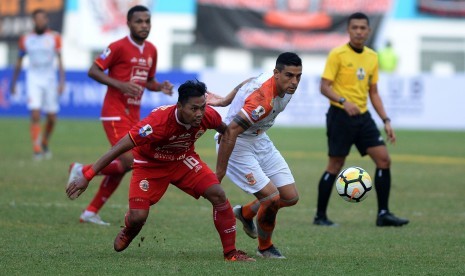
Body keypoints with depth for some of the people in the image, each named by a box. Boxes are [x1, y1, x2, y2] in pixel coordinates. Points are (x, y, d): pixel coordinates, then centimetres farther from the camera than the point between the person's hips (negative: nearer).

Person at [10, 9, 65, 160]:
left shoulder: (54, 38, -1)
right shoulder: (26, 39, 2)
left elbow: (59, 61, -2)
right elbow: (19, 61, 12)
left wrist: (62, 81, -12)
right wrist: (13, 83, 14)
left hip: (50, 79, 1)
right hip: (33, 79, -1)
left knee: (51, 118, 5)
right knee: (35, 115, -14)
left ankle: (45, 144, 30)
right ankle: (37, 149, -10)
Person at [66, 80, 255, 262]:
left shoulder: (208, 116, -24)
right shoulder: (159, 121, -39)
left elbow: (225, 130, 3)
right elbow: (120, 147, -37)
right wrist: (87, 177, -39)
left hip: (183, 159, 4)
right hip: (150, 163, -4)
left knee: (218, 195, -15)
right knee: (137, 217, -15)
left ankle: (231, 252, 1)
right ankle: (128, 233, 26)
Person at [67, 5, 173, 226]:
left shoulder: (151, 51, 11)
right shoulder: (119, 47, -11)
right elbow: (93, 71, -12)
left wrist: (161, 87, 2)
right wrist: (120, 85, -23)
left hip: (134, 115, 8)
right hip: (115, 113, -8)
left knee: (120, 167, 8)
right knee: (128, 162, -19)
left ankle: (91, 212, 17)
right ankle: (82, 170, 2)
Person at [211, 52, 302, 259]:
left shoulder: (285, 87, -8)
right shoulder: (263, 100, -35)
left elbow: (248, 84, 12)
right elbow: (230, 132, -36)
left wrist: (226, 101, 26)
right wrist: (220, 172, -30)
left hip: (260, 141, 9)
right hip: (238, 146, -9)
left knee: (291, 197, 4)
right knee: (272, 197, -16)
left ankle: (245, 213, 32)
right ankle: (265, 248, 12)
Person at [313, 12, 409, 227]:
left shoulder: (372, 57, 12)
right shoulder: (338, 54, -7)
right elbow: (324, 87, -11)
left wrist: (386, 121, 10)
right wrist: (343, 101, -28)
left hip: (362, 116, 6)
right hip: (340, 116, -6)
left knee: (384, 159, -4)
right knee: (335, 165, -3)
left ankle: (383, 214, 2)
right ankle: (320, 216, 9)